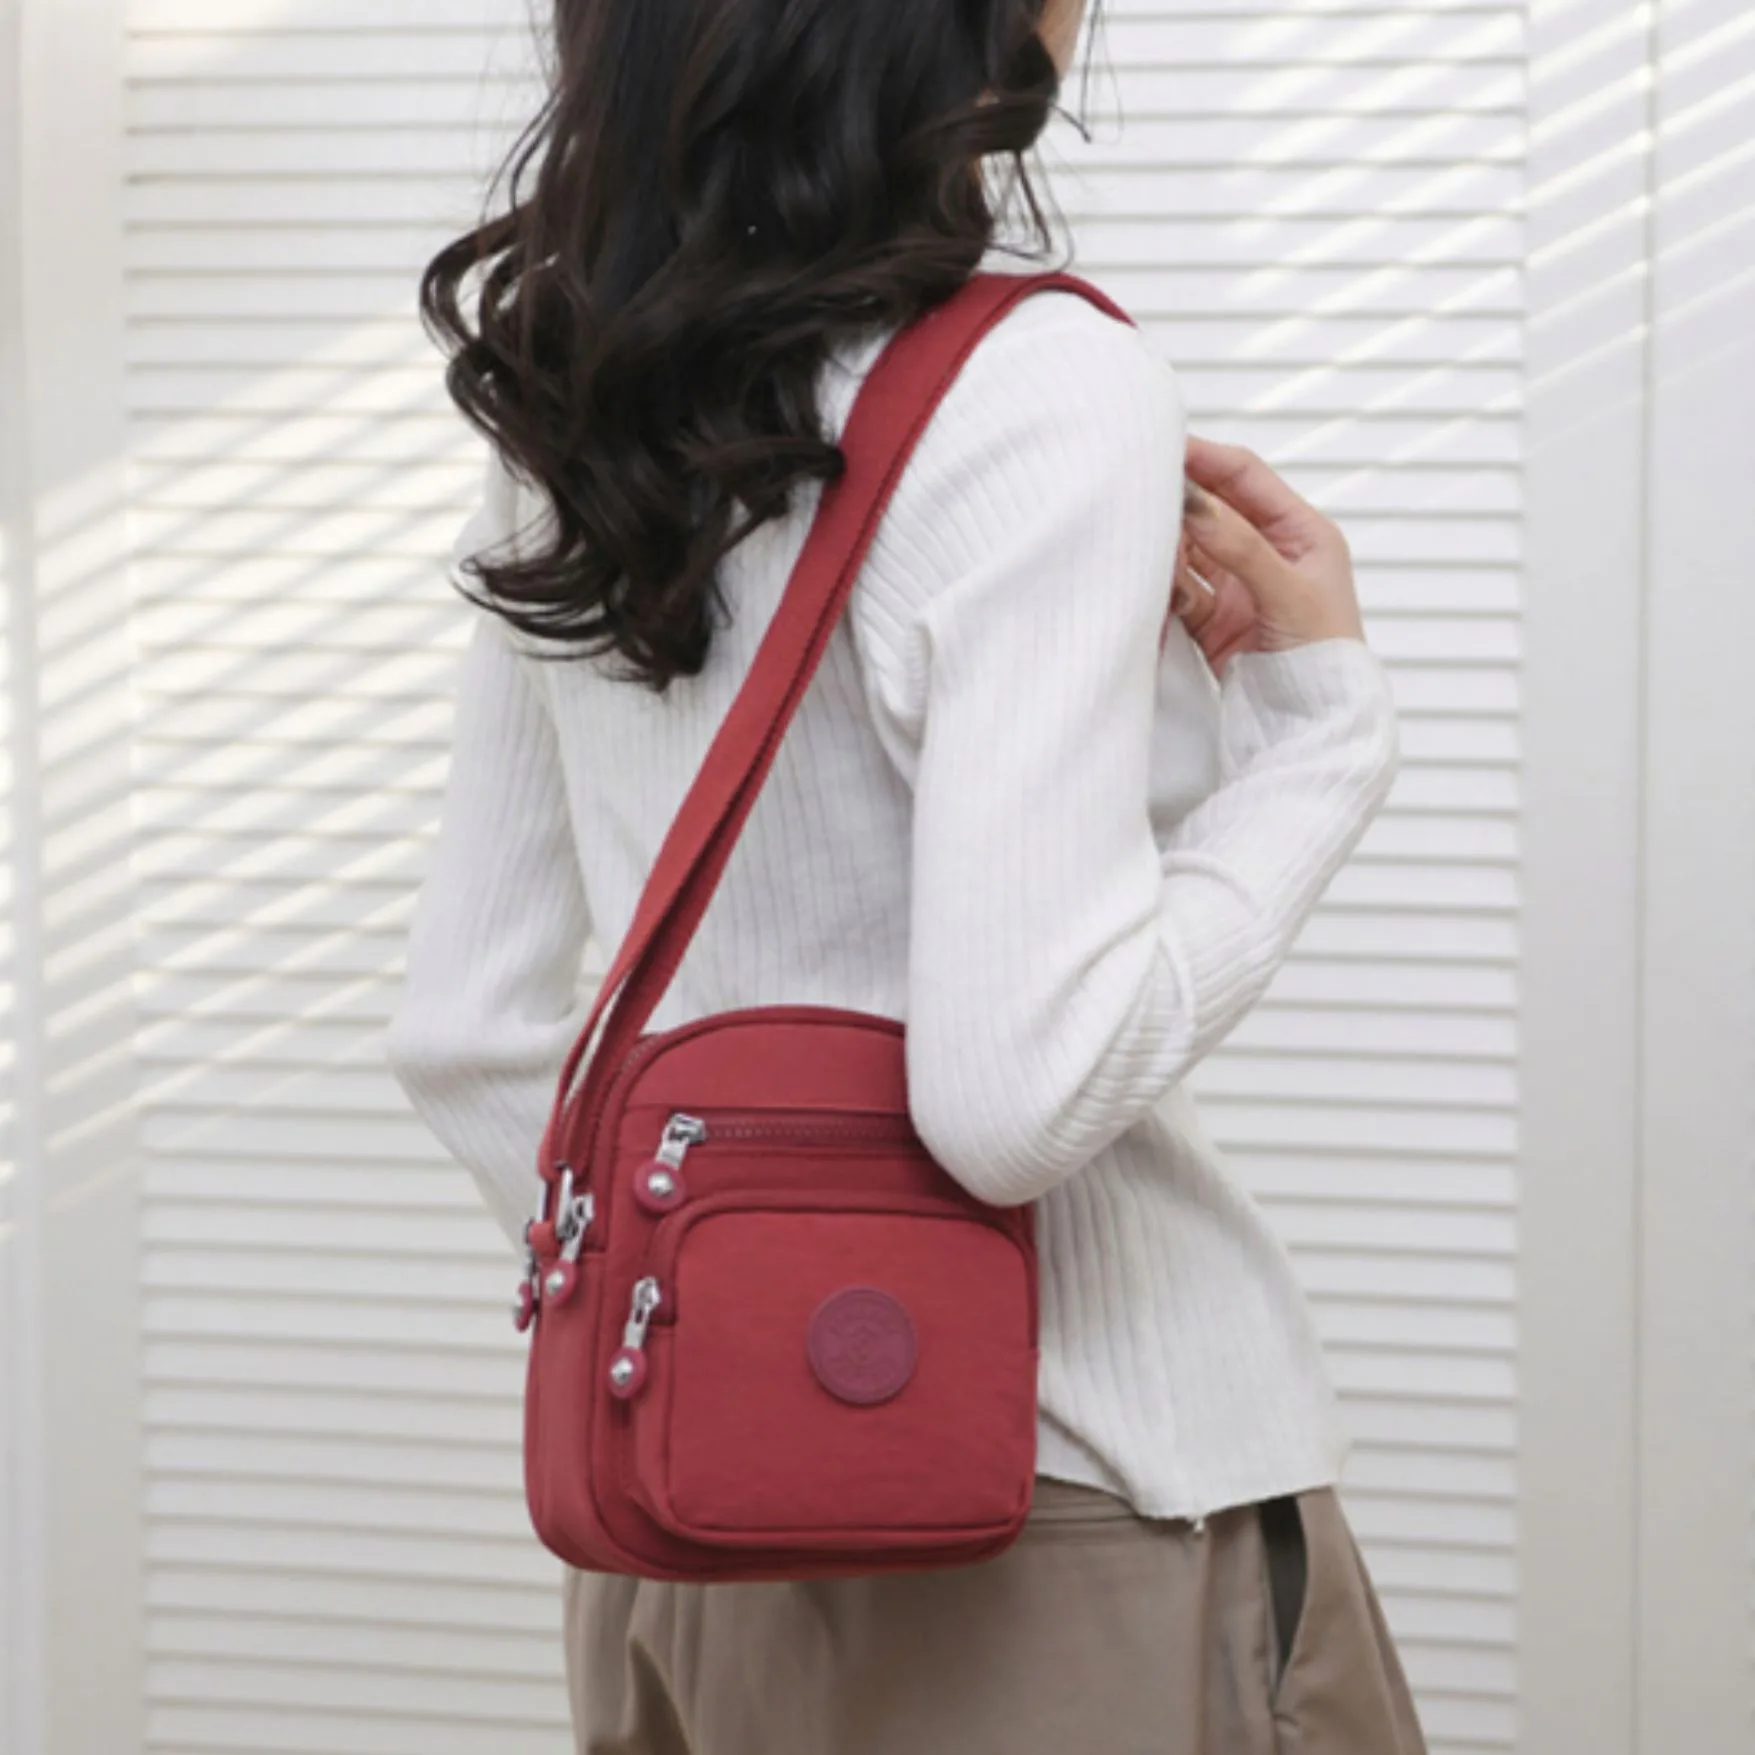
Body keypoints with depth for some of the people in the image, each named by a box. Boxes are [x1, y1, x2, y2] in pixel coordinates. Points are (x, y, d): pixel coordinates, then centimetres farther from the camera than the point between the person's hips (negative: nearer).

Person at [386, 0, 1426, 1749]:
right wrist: (1319, 717, -12)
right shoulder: (1042, 391, -17)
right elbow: (1024, 1091, -24)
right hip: (1080, 1507, -6)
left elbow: (464, 1032, 8)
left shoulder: (576, 421, 5)